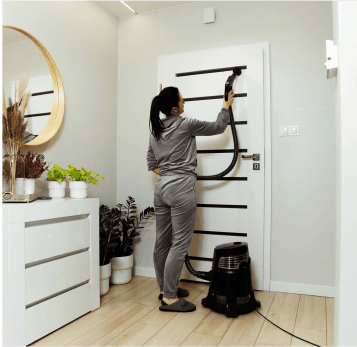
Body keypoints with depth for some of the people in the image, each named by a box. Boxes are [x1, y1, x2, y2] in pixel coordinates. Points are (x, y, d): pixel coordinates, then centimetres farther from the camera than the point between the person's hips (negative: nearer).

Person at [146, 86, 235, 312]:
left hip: (161, 187, 8)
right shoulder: (186, 125, -9)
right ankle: (170, 298, 3)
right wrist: (226, 106, 20)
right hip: (181, 188, -8)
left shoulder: (155, 131, 12)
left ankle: (165, 288, 28)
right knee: (179, 244, -3)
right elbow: (218, 127, 5)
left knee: (162, 241, 13)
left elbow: (152, 163, 17)